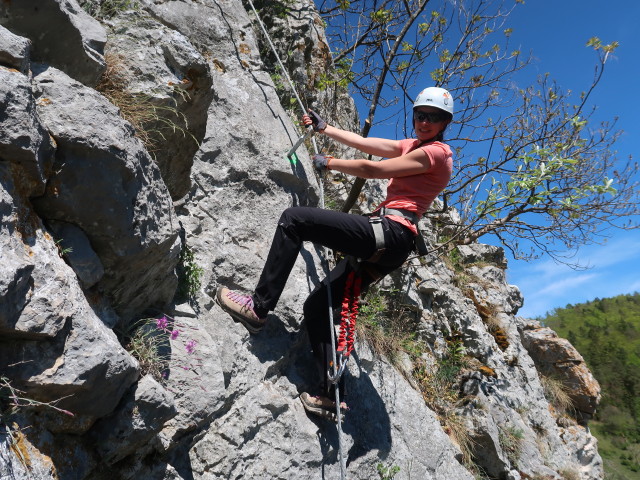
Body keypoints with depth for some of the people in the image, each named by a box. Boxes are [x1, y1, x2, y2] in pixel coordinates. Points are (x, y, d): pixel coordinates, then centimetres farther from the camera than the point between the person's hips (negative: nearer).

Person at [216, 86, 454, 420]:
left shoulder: (435, 151, -1)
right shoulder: (415, 146, 27)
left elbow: (373, 169, -6)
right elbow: (364, 143, 29)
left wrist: (329, 163, 6)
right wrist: (324, 128, 31)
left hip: (388, 232, -10)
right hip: (386, 246, 10)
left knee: (294, 219, -16)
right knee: (317, 307, 6)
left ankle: (259, 307, -17)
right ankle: (329, 395, 6)